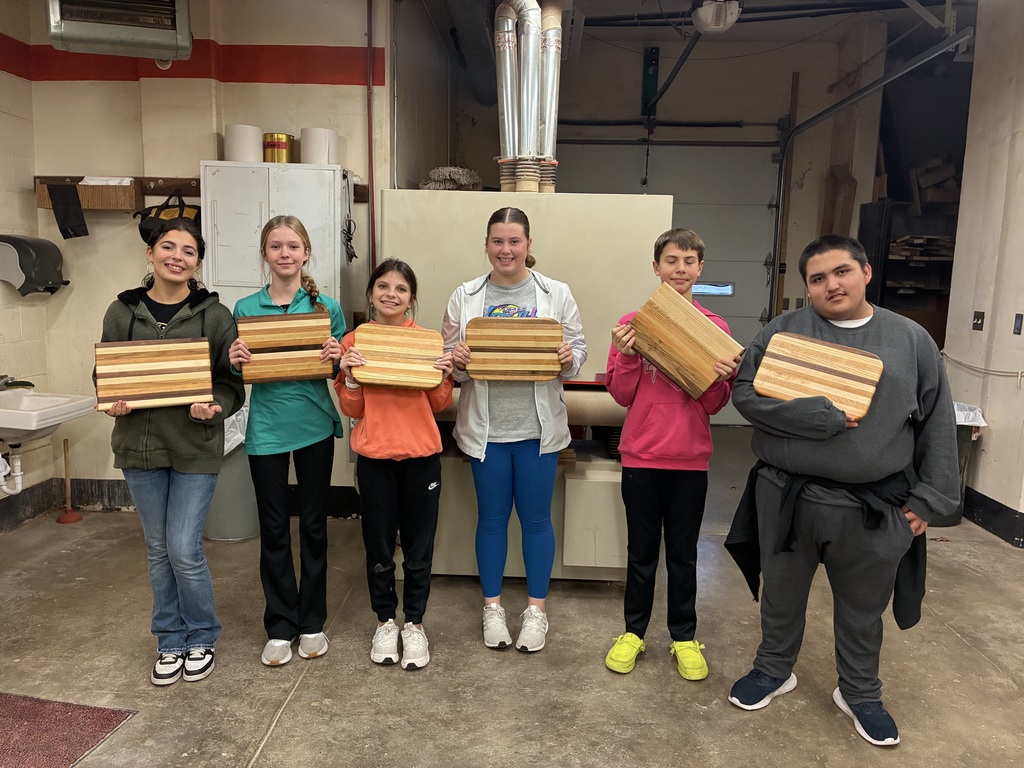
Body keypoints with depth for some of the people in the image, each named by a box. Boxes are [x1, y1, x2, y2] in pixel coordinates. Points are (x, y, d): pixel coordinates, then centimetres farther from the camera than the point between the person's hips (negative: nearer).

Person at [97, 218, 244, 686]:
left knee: (184, 550, -3)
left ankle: (201, 639, 22)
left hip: (195, 448, -3)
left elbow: (233, 383, -3)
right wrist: (113, 402, -10)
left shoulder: (215, 315, -5)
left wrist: (214, 407, -23)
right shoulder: (121, 313, 2)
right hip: (139, 446, 3)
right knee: (158, 550, 14)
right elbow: (103, 374, 11)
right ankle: (171, 641, 32)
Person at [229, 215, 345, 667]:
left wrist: (337, 358, -16)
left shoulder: (326, 308, -1)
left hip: (315, 427, 0)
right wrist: (235, 362, -14)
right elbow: (241, 373, 7)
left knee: (313, 525, 10)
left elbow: (341, 369, 5)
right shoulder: (246, 309, 1)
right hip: (266, 429, 0)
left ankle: (312, 622, 27)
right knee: (274, 529, 9)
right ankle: (280, 626, 25)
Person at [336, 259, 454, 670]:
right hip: (374, 456, 0)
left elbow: (439, 405, 5)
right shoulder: (354, 342, 1)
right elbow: (352, 410, 2)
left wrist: (442, 376, -13)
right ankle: (385, 621, 31)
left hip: (421, 455, 0)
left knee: (419, 546, 9)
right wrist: (349, 375, -15)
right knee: (379, 546, 11)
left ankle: (414, 624, 27)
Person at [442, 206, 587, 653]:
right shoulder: (465, 297, 2)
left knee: (536, 518, 10)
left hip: (538, 427, 0)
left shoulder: (557, 294, 1)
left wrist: (569, 357, -19)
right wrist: (456, 359, -19)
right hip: (485, 427, 1)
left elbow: (578, 349, 3)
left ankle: (536, 608, 28)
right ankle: (492, 606, 31)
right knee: (491, 518, 13)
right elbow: (449, 357, 3)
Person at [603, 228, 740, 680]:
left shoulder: (715, 328, 0)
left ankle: (684, 637, 29)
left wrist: (721, 379, -19)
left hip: (691, 458, 1)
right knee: (641, 550, 12)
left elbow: (713, 406, 1)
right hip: (641, 455, 0)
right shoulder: (633, 324, -2)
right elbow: (621, 396, -2)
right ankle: (633, 632, 28)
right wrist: (626, 356, -18)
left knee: (683, 553, 13)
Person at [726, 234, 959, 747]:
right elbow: (746, 393, -13)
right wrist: (824, 416, -20)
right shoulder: (783, 331, -3)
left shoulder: (911, 339, 1)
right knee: (782, 594, 18)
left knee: (863, 606, 18)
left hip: (875, 507, 1)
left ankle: (859, 693, 41)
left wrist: (931, 498, -1)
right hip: (787, 497, -1)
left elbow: (938, 424, 4)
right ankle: (774, 670, 42)